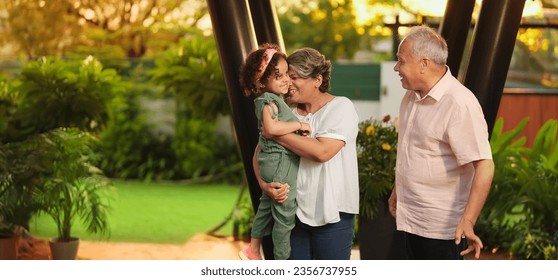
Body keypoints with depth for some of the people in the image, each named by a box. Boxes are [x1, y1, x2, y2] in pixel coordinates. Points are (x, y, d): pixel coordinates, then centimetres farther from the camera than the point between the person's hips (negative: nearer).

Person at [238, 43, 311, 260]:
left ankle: (253, 249, 34)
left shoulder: (272, 99, 11)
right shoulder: (269, 101, -19)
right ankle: (282, 261, 9)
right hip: (280, 163, -10)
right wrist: (299, 125, -27)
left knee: (267, 206, 22)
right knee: (285, 214, 0)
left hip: (272, 163, 10)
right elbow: (271, 127, -36)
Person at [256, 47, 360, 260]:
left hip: (331, 214, -4)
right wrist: (265, 184, -12)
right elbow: (260, 153, 8)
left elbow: (322, 151, -23)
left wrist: (275, 133, -16)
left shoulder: (341, 107, -8)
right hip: (295, 212, 5)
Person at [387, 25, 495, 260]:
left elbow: (484, 166, -25)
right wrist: (397, 191, 26)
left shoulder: (460, 104, -21)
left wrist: (468, 220, -32)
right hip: (412, 219, 9)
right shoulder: (411, 96, 7)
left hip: (442, 226, -9)